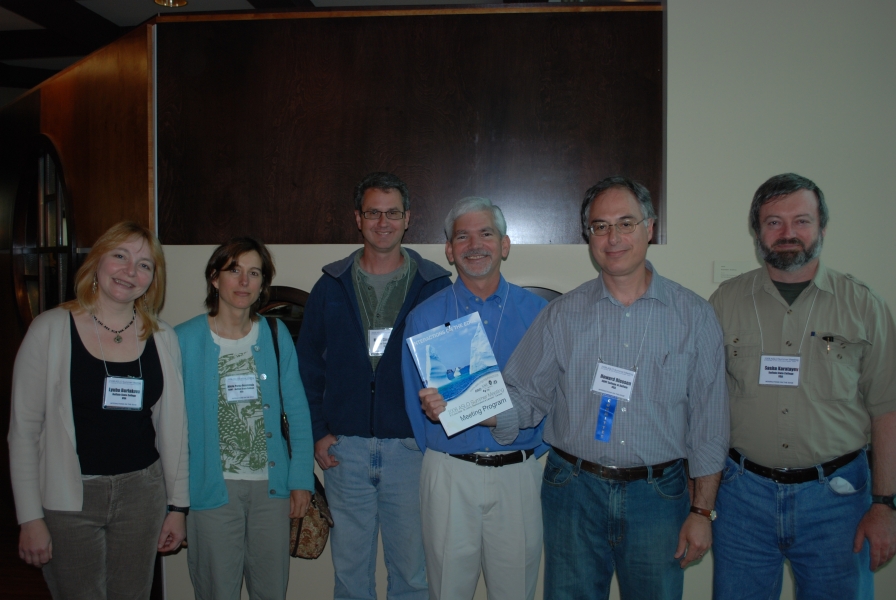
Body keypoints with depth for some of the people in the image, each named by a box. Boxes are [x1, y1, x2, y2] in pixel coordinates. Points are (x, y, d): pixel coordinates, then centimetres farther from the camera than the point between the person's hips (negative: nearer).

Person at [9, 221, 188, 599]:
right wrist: (30, 518, -7)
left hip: (142, 493, 3)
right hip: (69, 499, -2)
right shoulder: (51, 330, -7)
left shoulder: (162, 338, 1)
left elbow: (172, 426, 5)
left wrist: (177, 505, 6)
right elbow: (24, 429, -6)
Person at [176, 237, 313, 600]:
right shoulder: (185, 340, -4)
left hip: (272, 484, 3)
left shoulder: (276, 336, 3)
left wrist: (301, 478, 2)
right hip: (212, 486, -2)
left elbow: (297, 412, 6)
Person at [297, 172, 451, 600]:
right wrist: (317, 432, 2)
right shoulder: (331, 287, 4)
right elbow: (307, 365, 8)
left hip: (412, 447, -1)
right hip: (344, 448, 2)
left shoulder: (435, 287, -1)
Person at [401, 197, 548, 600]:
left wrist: (532, 452, -9)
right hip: (449, 472, 0)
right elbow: (415, 402, 8)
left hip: (518, 473, 0)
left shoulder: (537, 313, 2)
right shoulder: (424, 317, 3)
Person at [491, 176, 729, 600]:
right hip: (573, 490, 1)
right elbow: (524, 397, 0)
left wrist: (702, 510, 1)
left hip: (657, 495, 0)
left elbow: (709, 421, 1)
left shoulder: (693, 315, -1)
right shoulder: (561, 315, 1)